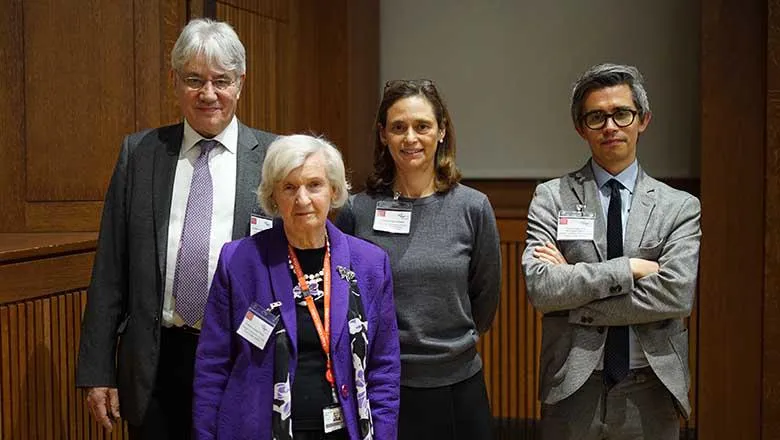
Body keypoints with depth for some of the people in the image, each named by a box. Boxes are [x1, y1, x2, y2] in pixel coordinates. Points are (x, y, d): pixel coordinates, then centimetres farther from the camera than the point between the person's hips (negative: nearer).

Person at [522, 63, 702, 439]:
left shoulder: (681, 207, 0)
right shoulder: (551, 198, -1)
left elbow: (677, 295, -14)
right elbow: (540, 287, -13)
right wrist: (629, 268, -16)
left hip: (650, 392, 1)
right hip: (573, 390, 0)